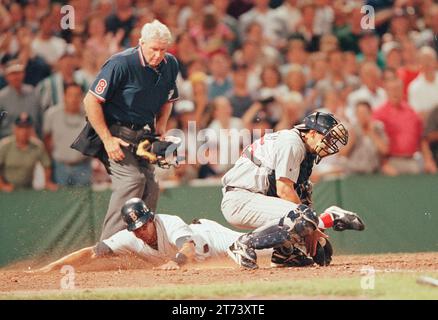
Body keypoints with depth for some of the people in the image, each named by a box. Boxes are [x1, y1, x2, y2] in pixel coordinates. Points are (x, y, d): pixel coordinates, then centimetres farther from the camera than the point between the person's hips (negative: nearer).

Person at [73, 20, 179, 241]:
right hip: (116, 132, -7)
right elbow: (91, 101, -18)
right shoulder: (121, 64, -20)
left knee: (150, 186, 0)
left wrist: (160, 131, 5)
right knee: (132, 178, -22)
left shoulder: (170, 65, 1)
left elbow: (167, 100, 20)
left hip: (143, 135, 7)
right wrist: (107, 140, -20)